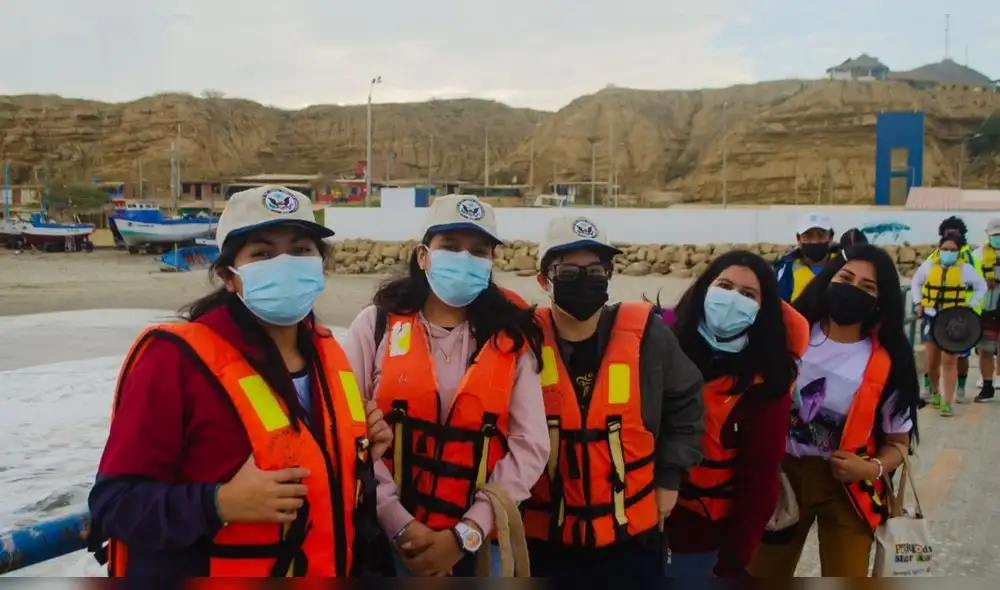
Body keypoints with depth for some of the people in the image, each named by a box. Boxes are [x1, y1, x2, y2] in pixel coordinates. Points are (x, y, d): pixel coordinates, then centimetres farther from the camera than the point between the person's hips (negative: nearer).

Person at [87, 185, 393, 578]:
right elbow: (115, 501, -19)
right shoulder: (178, 359, -19)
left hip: (321, 572, 6)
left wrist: (363, 456, -4)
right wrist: (220, 504, -31)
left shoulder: (327, 353, 1)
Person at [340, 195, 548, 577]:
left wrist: (466, 533, -9)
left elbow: (530, 446, -2)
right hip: (385, 539, -1)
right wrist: (400, 524, -12)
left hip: (480, 544, 1)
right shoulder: (377, 324, 0)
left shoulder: (513, 340, 2)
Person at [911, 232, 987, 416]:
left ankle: (947, 404, -5)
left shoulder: (965, 268, -1)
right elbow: (915, 283, 19)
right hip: (931, 317, 2)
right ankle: (935, 392, 33)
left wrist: (970, 305, 0)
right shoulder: (929, 265, 3)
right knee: (932, 362, 7)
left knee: (949, 362, -6)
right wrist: (919, 303, 8)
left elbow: (982, 287, 11)